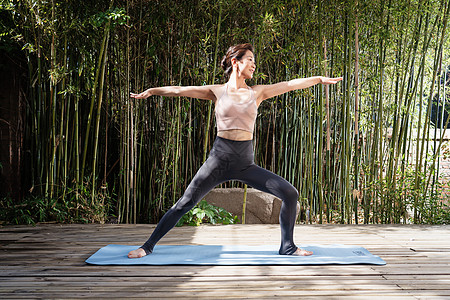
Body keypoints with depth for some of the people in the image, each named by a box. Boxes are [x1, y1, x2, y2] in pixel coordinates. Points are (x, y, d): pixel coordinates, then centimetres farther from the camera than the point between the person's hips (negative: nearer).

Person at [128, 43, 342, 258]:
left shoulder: (257, 93, 9)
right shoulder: (217, 92, 4)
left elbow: (291, 85, 8)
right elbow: (180, 91, 2)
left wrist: (320, 79, 9)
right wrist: (152, 91, -6)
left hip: (245, 163, 3)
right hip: (219, 158, -2)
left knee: (290, 193, -6)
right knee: (184, 204, -4)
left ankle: (287, 247, 11)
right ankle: (148, 246, 11)